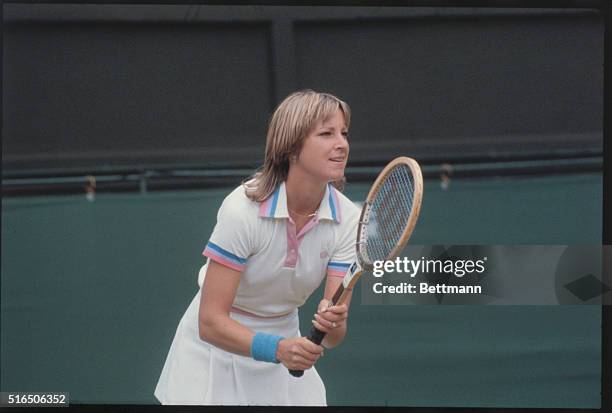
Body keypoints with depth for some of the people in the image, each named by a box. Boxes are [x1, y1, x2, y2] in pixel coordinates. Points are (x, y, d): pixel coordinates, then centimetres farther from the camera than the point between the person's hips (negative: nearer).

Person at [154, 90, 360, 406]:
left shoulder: (347, 219, -15)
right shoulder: (242, 210, -27)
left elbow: (333, 336, -17)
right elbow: (211, 322, -26)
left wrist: (332, 323, -39)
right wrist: (276, 348, -40)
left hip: (284, 347, 4)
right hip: (216, 349, -4)